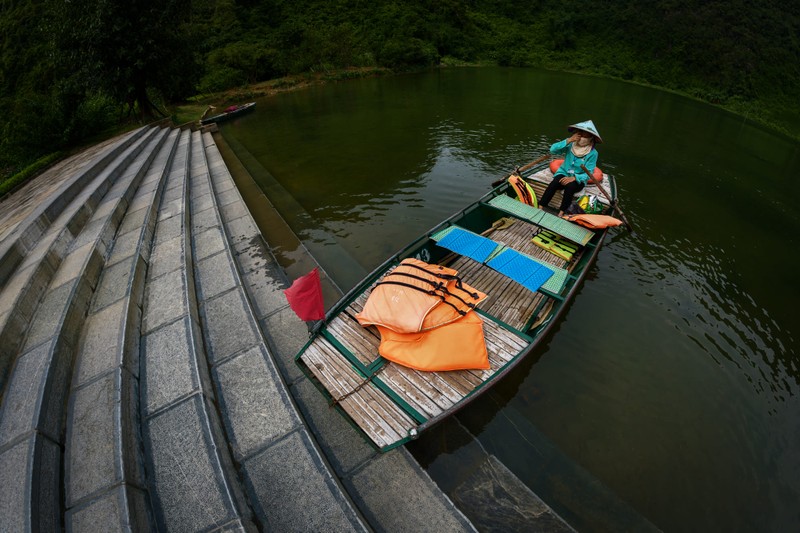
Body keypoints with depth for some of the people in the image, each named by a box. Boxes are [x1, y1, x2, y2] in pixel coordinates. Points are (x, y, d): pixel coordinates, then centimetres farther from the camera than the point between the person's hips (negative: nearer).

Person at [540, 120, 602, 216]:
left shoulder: (592, 153, -10)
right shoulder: (571, 145, -5)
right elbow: (553, 149, -19)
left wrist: (574, 178, -30)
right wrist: (568, 140, -26)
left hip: (578, 179, -1)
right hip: (564, 173, 1)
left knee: (570, 187, -36)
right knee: (554, 184, -32)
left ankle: (560, 214, -36)